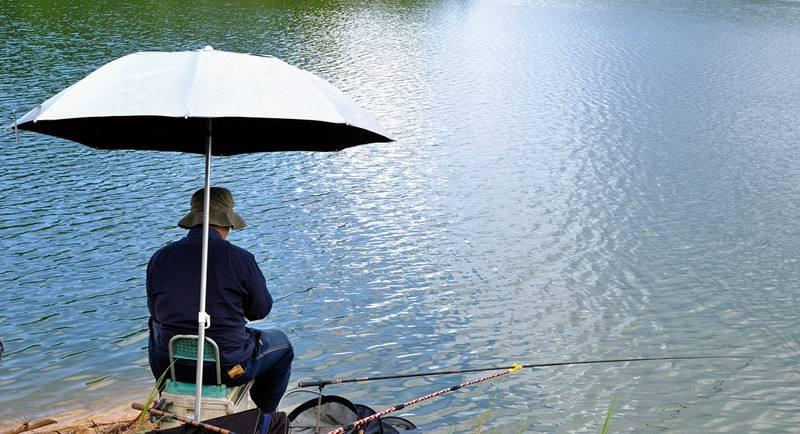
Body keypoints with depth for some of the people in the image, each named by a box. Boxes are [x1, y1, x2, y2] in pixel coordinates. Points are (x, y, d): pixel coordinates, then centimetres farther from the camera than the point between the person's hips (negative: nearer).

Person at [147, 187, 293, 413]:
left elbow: (156, 313, 7)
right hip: (229, 368, -3)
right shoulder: (240, 259, -16)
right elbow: (260, 310, -4)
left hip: (172, 367, 3)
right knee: (281, 343, 27)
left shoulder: (160, 258, -6)